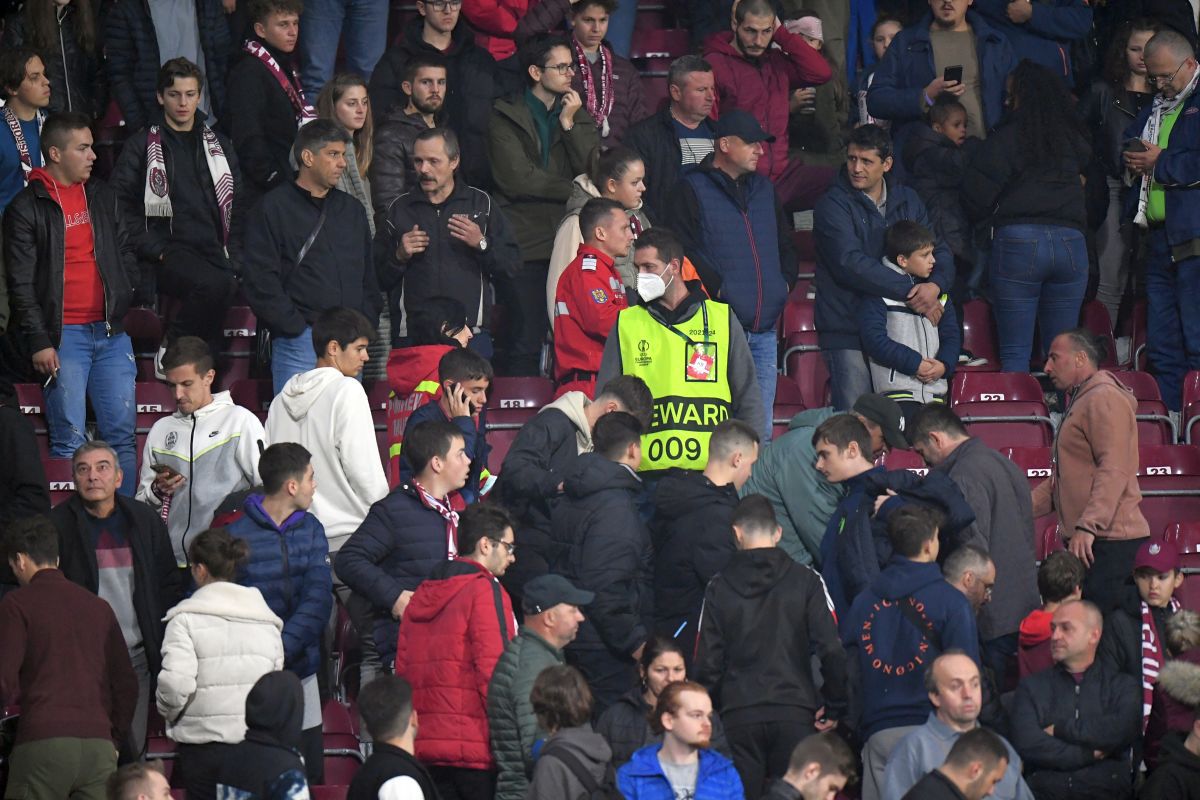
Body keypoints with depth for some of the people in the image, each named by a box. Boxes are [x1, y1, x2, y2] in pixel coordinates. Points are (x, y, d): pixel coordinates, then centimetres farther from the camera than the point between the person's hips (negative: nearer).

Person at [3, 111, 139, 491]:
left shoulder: (102, 196, 12)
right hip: (62, 335, -5)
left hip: (111, 331, 5)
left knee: (122, 434, 3)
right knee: (69, 438, -6)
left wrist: (127, 301, 8)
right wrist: (38, 342, -11)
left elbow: (126, 252, 21)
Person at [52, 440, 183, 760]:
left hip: (136, 658, 3)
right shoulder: (59, 525, -1)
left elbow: (170, 586, 13)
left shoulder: (146, 520, 9)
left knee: (133, 751, 3)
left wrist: (162, 646, 5)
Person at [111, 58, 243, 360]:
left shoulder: (220, 146, 22)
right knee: (215, 285, -34)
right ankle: (172, 348, -14)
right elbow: (121, 207, 0)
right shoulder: (141, 146, 8)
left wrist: (233, 255, 5)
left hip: (215, 253, 4)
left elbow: (238, 208, 21)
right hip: (167, 252, -4)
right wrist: (156, 250, -10)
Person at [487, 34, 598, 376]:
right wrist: (575, 190, -3)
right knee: (527, 340, -7)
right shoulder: (505, 117, 4)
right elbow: (516, 178, -9)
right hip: (526, 245, -4)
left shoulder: (578, 115, 17)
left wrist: (569, 125, -3)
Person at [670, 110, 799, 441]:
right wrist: (718, 288, -15)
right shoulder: (693, 189, -2)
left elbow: (786, 243, 29)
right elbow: (684, 249, -12)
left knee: (760, 428, 7)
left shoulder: (763, 189, 19)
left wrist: (785, 282, 13)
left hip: (764, 329, 6)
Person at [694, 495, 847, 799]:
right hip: (795, 713, 0)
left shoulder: (719, 587, 3)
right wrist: (835, 707, 5)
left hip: (738, 716, 0)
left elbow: (707, 662, 1)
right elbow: (832, 649, -6)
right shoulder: (806, 581, 0)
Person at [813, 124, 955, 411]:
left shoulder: (907, 201, 13)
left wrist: (936, 284, -15)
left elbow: (939, 251, 10)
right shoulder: (833, 205, -5)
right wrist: (910, 292, -22)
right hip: (848, 333, -5)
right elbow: (851, 263, -18)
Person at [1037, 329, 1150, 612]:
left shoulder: (1105, 399, -8)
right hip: (1087, 540, 10)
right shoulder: (1079, 403, 26)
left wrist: (1087, 527, -27)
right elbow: (1061, 480, 29)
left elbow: (1114, 471, -19)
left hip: (1110, 541, -10)